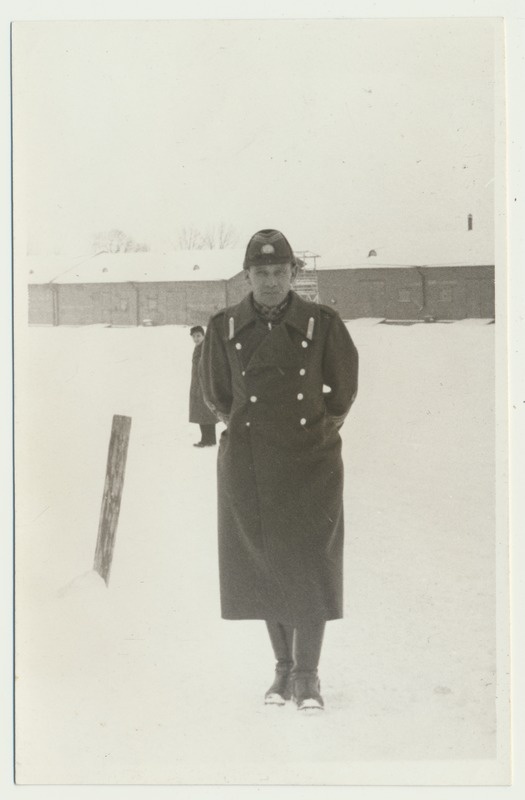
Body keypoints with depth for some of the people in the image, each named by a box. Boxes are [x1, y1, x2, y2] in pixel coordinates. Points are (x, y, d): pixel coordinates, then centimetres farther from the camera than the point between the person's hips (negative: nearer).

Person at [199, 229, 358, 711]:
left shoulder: (322, 324, -3)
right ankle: (283, 667, 21)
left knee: (311, 566, -3)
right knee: (263, 564, 6)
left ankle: (308, 674, 8)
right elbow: (216, 394, 17)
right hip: (247, 466, 2)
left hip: (310, 460, -2)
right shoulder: (224, 328, 2)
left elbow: (343, 392, 8)